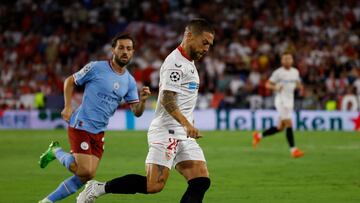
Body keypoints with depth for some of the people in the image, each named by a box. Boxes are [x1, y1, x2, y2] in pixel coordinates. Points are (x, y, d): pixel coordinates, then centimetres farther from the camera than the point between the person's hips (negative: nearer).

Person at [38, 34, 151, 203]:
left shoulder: (130, 81, 8)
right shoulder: (96, 68, -9)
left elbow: (136, 112, 6)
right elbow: (70, 81, 1)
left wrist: (142, 100, -15)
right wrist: (67, 107, -9)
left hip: (99, 132, 7)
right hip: (81, 125, -7)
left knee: (87, 176, 2)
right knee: (85, 171, -15)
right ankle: (56, 152, 11)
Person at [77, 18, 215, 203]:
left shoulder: (188, 63, 21)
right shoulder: (175, 62, -10)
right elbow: (167, 99, -21)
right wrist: (186, 124, -32)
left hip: (183, 135, 10)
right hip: (167, 132, -10)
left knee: (201, 182, -5)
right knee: (154, 186, -19)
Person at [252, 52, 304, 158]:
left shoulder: (295, 72, 9)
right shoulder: (278, 72, -8)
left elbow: (298, 83, 24)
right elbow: (267, 84, -5)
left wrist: (300, 87, 0)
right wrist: (275, 87, -25)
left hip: (290, 101, 7)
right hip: (281, 101, -7)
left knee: (280, 127, 10)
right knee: (289, 124, -15)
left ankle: (259, 136, 28)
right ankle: (293, 149, -13)